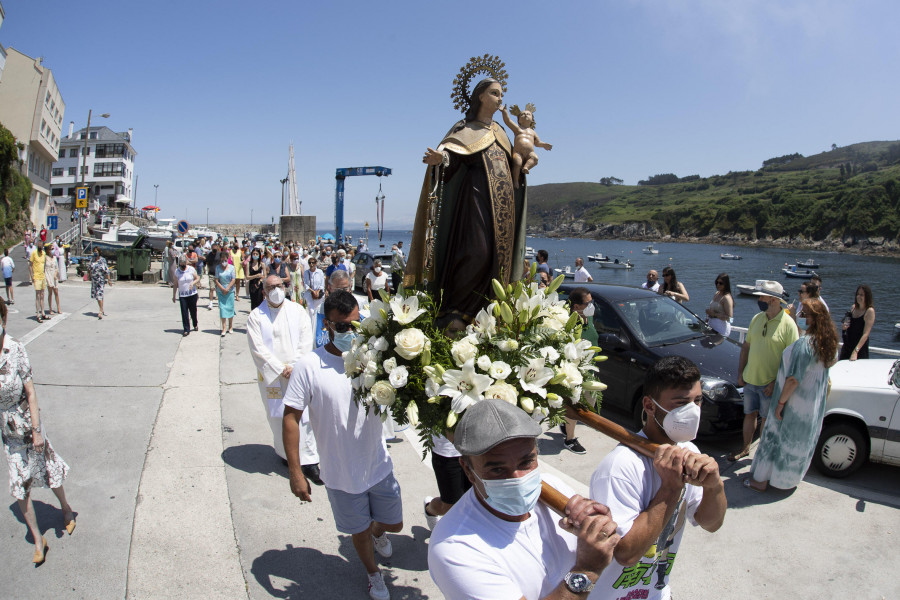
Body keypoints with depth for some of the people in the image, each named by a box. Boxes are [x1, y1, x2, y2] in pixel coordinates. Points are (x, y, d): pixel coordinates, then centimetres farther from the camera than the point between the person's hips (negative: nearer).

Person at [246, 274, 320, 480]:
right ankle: (286, 453, 27)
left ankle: (308, 461, 1)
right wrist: (280, 369, -11)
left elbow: (306, 342, 0)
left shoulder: (297, 311, 4)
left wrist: (293, 366, -9)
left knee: (304, 415, -4)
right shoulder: (256, 316, 0)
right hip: (271, 376, 0)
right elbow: (258, 349, -6)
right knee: (277, 415, 8)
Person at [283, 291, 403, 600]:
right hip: (341, 473, -2)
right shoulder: (309, 366, -17)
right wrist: (295, 472, -12)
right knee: (359, 531, 19)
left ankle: (377, 532, 60)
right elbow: (291, 418, -12)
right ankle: (373, 572, 52)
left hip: (379, 466, 3)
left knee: (394, 523, 22)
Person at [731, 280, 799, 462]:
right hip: (750, 379, 5)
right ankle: (746, 448, 32)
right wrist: (740, 372, 8)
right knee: (749, 414, 16)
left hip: (770, 383, -5)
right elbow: (746, 346, 11)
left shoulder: (788, 324, -15)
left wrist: (776, 382, -19)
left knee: (767, 419, 10)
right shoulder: (757, 319, 2)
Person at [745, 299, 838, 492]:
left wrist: (781, 402, -17)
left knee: (776, 437, 5)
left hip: (795, 405, -8)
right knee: (800, 441, 20)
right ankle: (792, 479, 35)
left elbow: (794, 379, -25)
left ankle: (761, 480, 15)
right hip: (815, 407, 8)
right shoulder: (828, 344, -1)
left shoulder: (804, 344, -26)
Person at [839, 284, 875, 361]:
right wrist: (844, 326, -4)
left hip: (861, 348, -5)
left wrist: (856, 351, -27)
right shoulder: (853, 307, 6)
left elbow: (866, 334, -19)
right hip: (847, 347, 6)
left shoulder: (870, 311, -11)